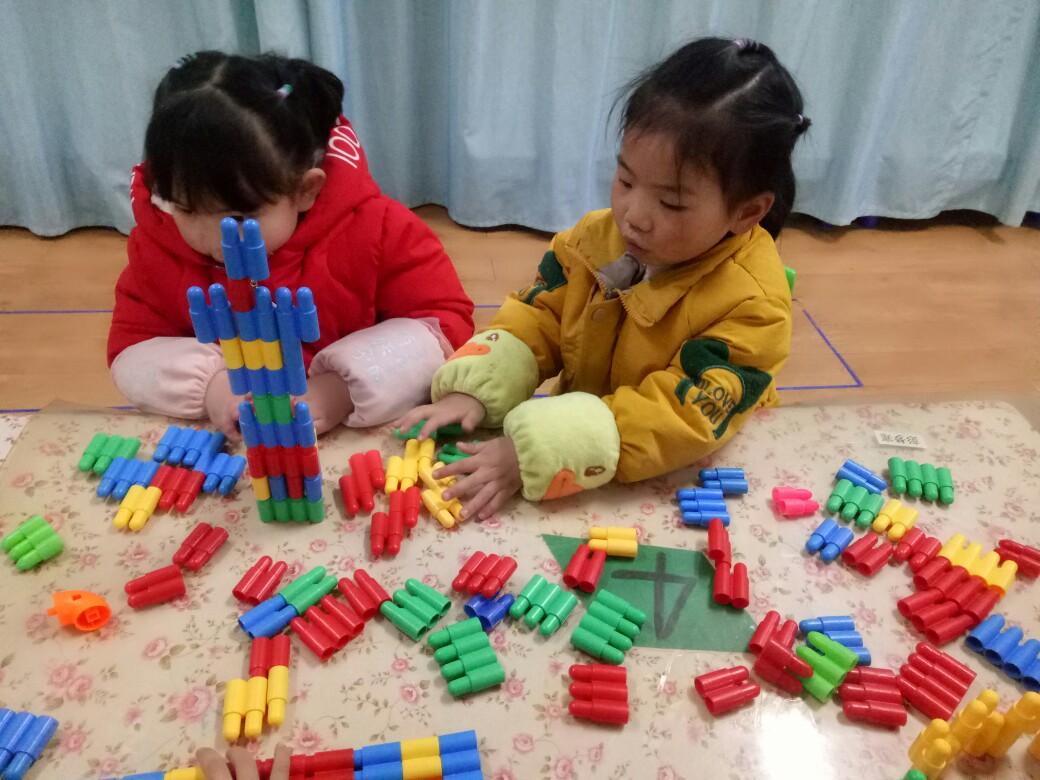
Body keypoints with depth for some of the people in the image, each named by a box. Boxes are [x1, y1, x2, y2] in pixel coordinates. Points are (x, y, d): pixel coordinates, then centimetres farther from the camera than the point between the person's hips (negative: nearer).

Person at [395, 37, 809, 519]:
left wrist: (534, 455, -36)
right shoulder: (598, 237, -6)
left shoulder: (753, 306, -23)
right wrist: (474, 389, -18)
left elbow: (681, 419, -28)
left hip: (682, 487, -4)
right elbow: (534, 320, 1)